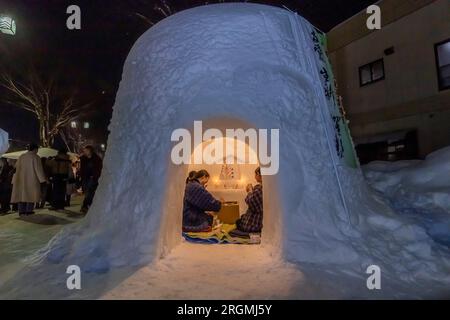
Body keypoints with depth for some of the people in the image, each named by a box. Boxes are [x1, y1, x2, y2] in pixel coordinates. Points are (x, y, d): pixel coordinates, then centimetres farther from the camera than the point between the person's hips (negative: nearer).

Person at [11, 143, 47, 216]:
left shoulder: (21, 157, 8)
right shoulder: (35, 157, -7)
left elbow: (16, 167, 11)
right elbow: (38, 169, -13)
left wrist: (15, 180, 18)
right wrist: (43, 179, -12)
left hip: (21, 179, 5)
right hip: (32, 179, -5)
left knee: (21, 194, 8)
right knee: (31, 194, -1)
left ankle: (21, 211, 6)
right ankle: (28, 211, -5)